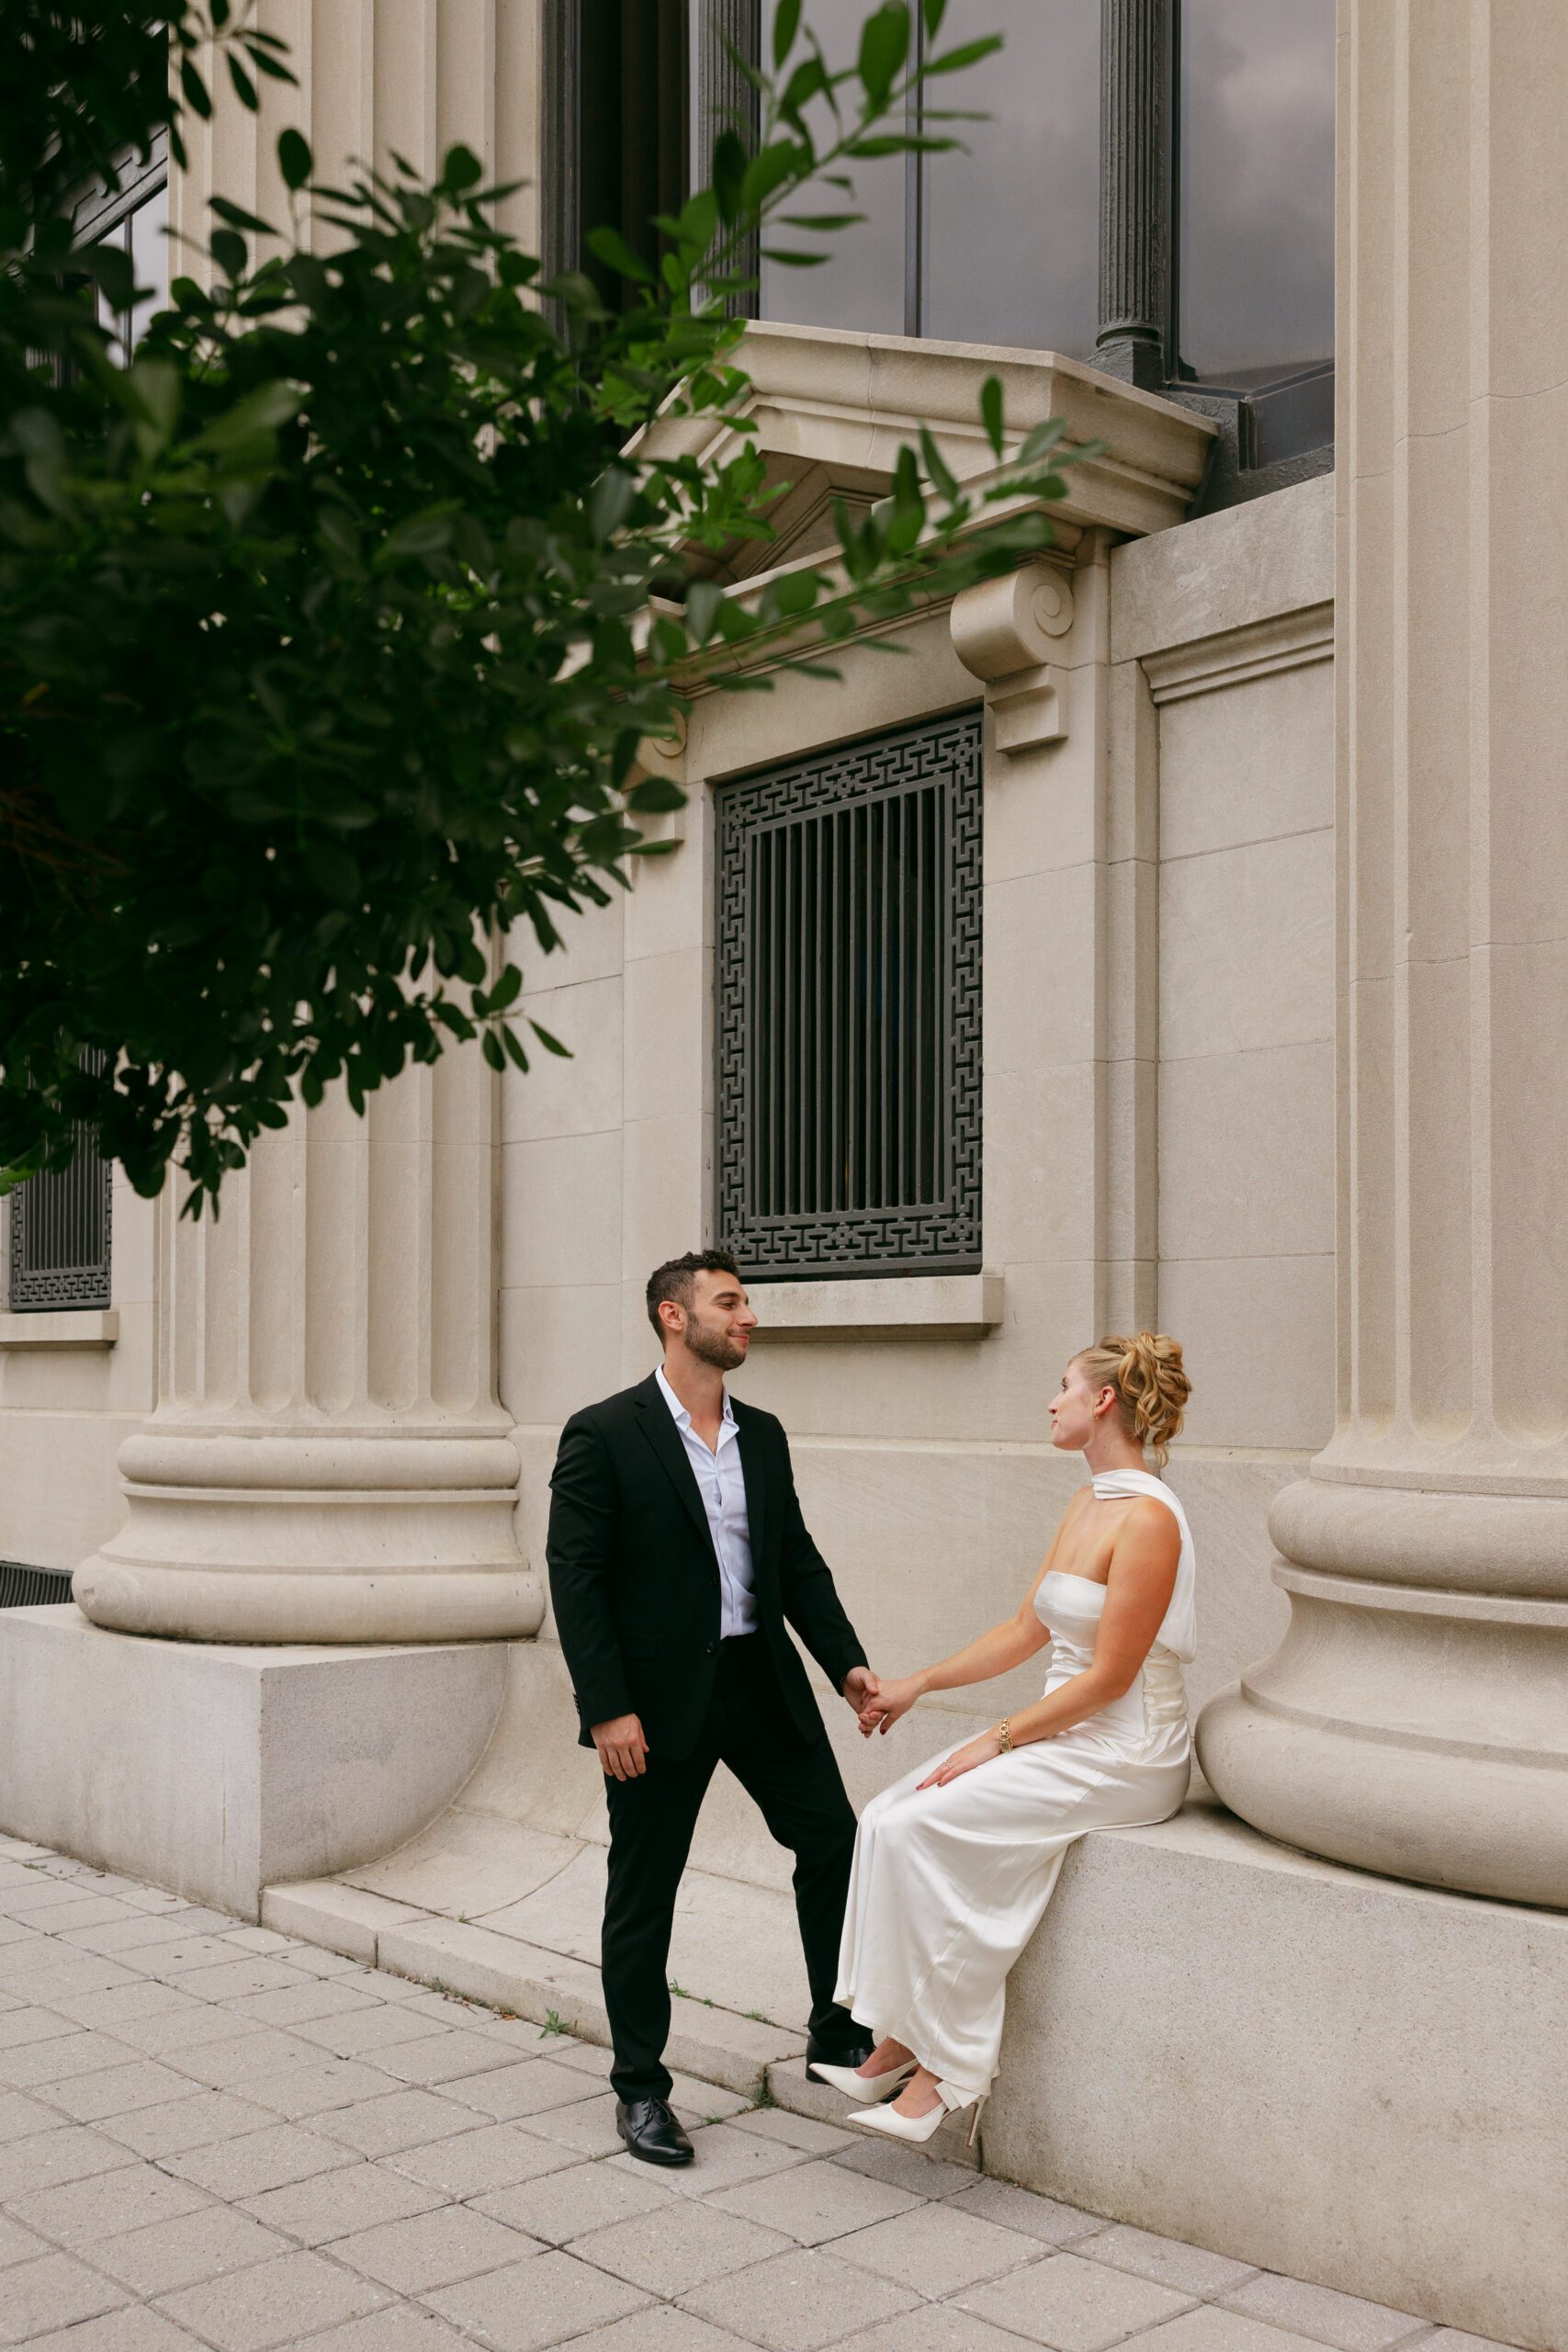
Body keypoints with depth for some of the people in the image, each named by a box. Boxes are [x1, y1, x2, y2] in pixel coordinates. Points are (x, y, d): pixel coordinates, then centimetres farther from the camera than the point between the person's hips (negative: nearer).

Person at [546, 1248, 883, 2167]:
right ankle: (641, 2089, 21)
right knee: (643, 1894, 6)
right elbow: (576, 1578, -12)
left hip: (761, 1679, 6)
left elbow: (798, 1559, 13)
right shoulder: (604, 1434, -10)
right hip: (659, 1696, -6)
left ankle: (839, 2033, 27)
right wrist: (608, 1708, -18)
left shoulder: (763, 1434, 9)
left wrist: (847, 1660, 2)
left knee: (835, 1841, 8)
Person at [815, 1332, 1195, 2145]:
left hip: (1123, 1756, -9)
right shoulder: (1085, 1505, 12)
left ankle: (941, 2067, -6)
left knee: (921, 1828, -18)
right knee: (888, 1817, -6)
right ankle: (898, 2045, 0)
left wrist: (998, 1740, -16)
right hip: (1064, 1737, 9)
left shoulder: (1147, 1518, -18)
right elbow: (1025, 1631, 17)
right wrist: (920, 1684, 13)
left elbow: (1108, 1677, -19)